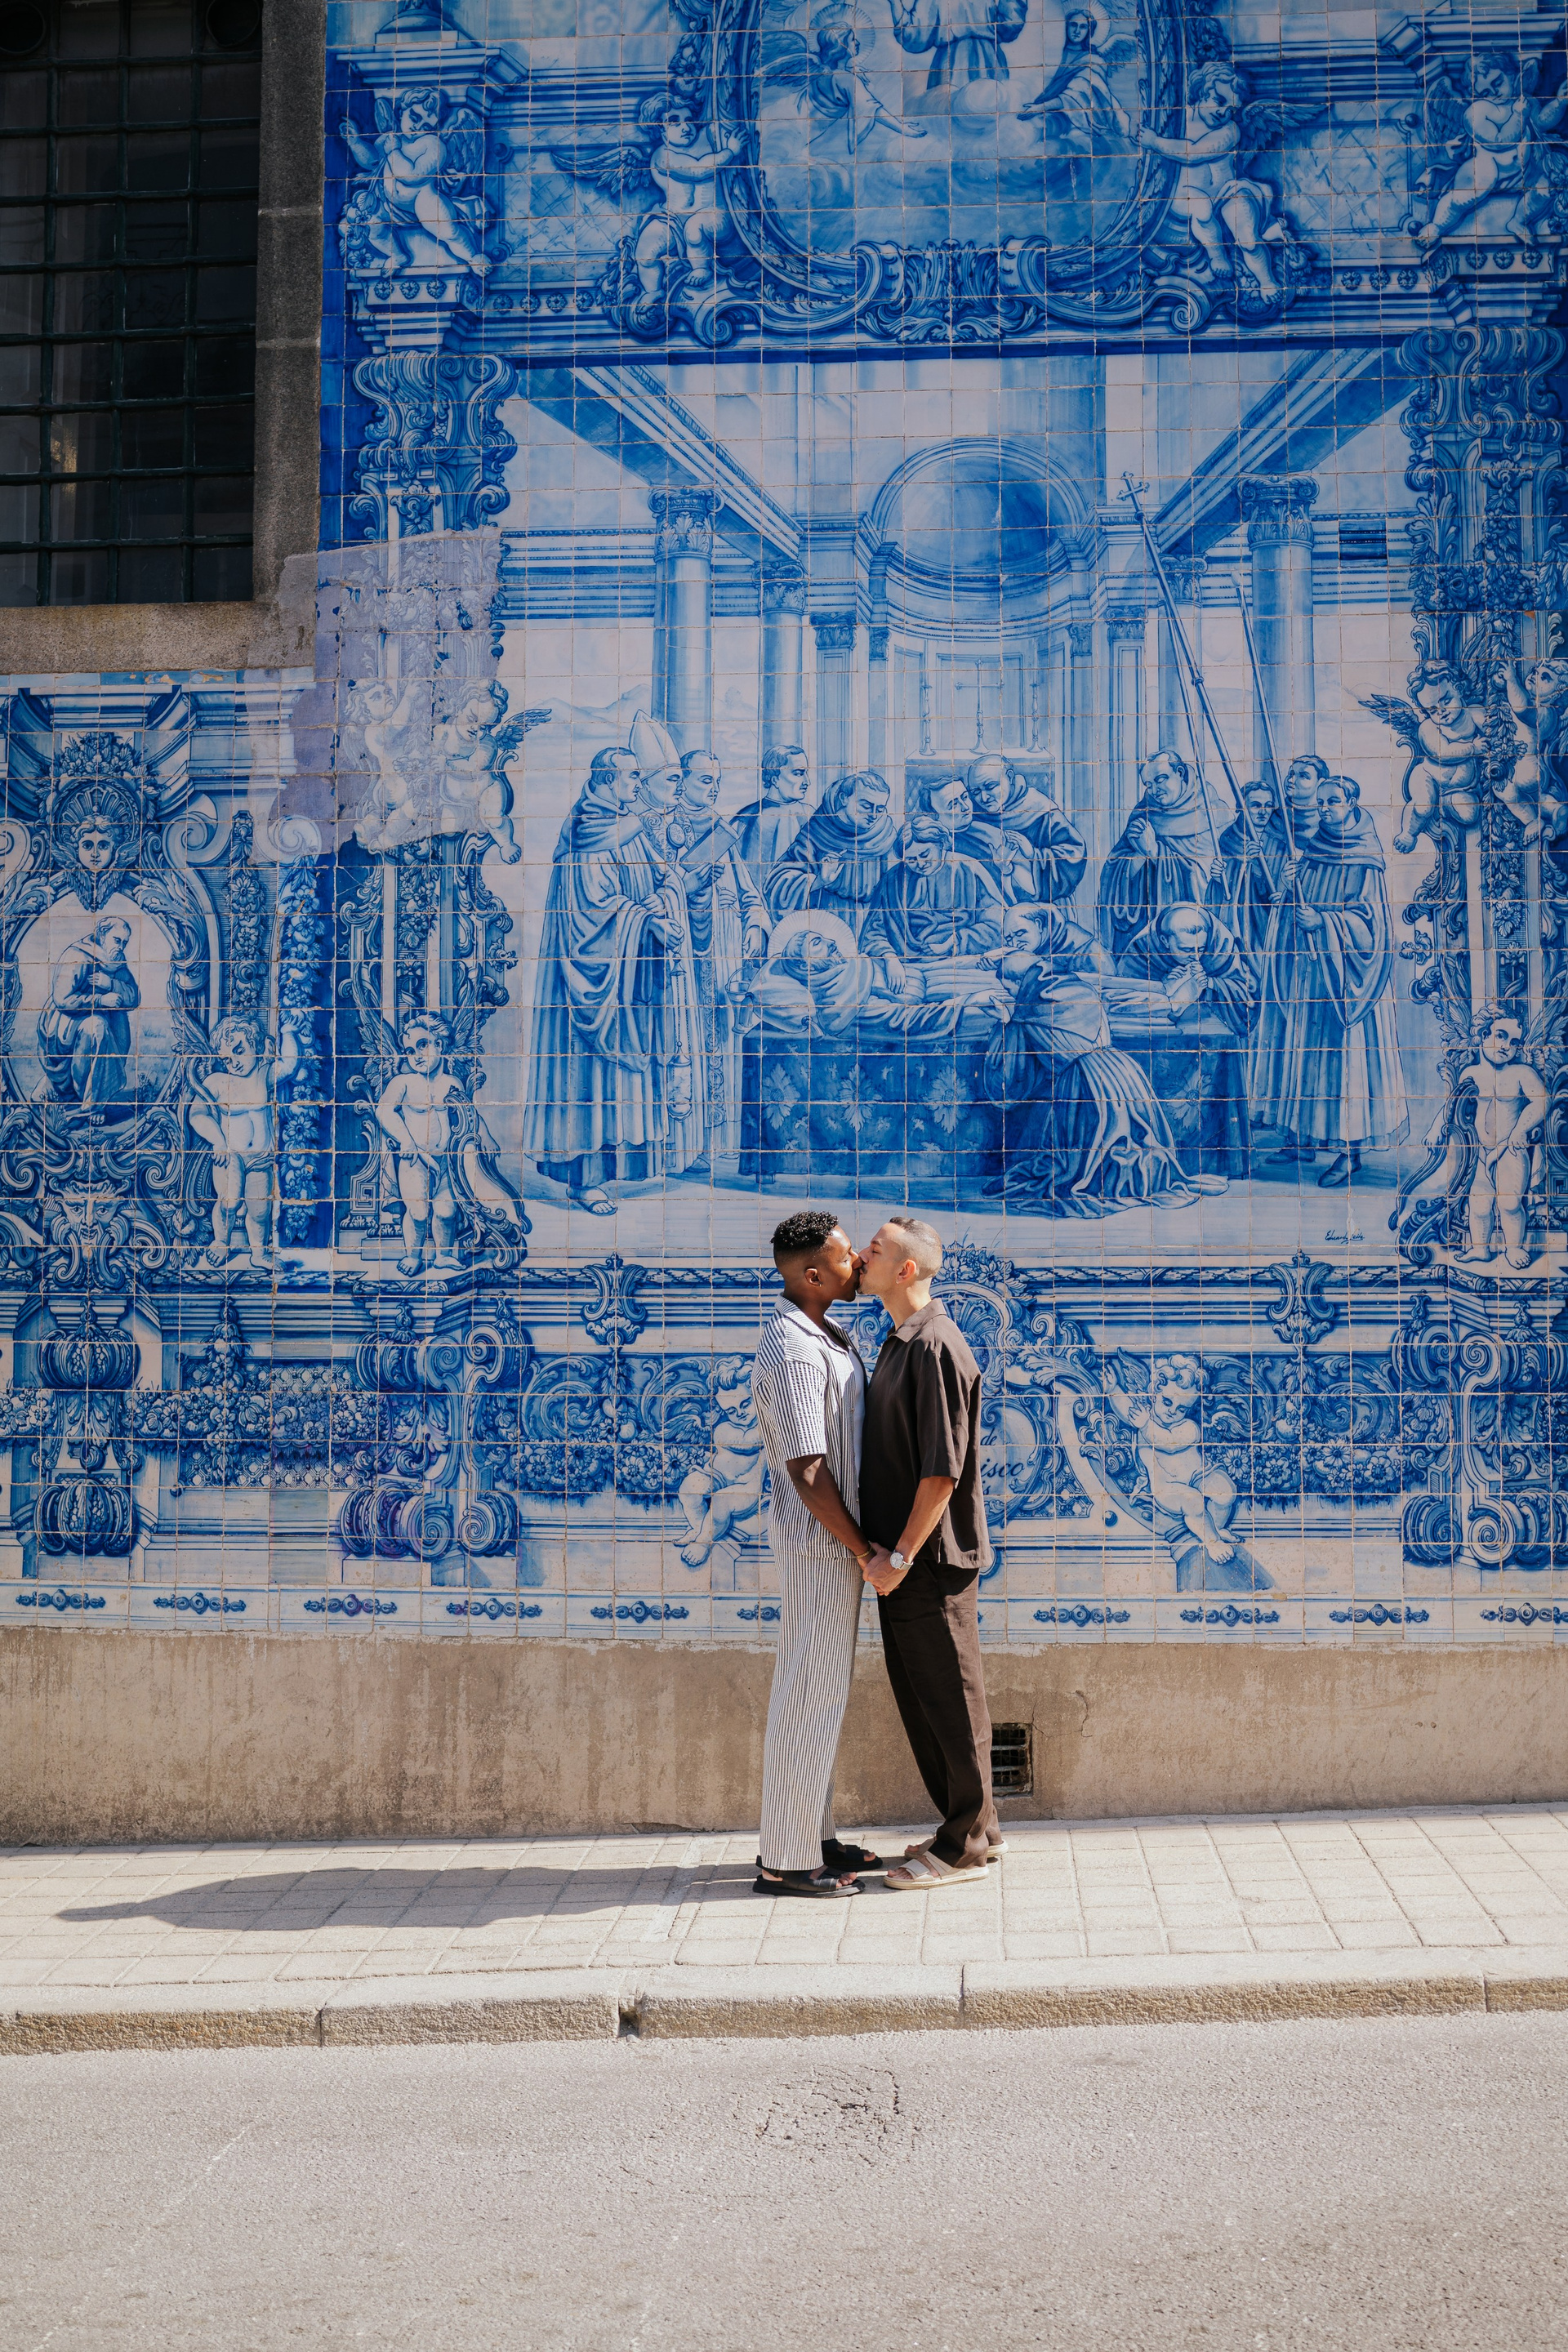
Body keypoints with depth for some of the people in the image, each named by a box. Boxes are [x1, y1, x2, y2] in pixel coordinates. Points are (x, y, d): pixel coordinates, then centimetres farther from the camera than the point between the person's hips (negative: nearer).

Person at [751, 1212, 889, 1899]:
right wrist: (863, 1551, -14)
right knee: (810, 1695, -3)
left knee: (825, 1689, 16)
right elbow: (806, 1472, -22)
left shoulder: (827, 1333, 10)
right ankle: (786, 1860, 4)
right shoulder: (792, 1353, -22)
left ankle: (814, 1836, 26)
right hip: (817, 1542, -10)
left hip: (839, 1539, 10)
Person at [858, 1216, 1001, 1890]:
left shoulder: (936, 1347, -18)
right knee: (916, 1696, 16)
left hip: (932, 1557, -10)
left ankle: (964, 1848, 10)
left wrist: (901, 1555, -20)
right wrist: (881, 1547, 18)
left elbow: (943, 1467, -21)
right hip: (902, 1557, 10)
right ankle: (975, 1827, 27)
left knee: (948, 1699, 0)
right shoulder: (899, 1343, 14)